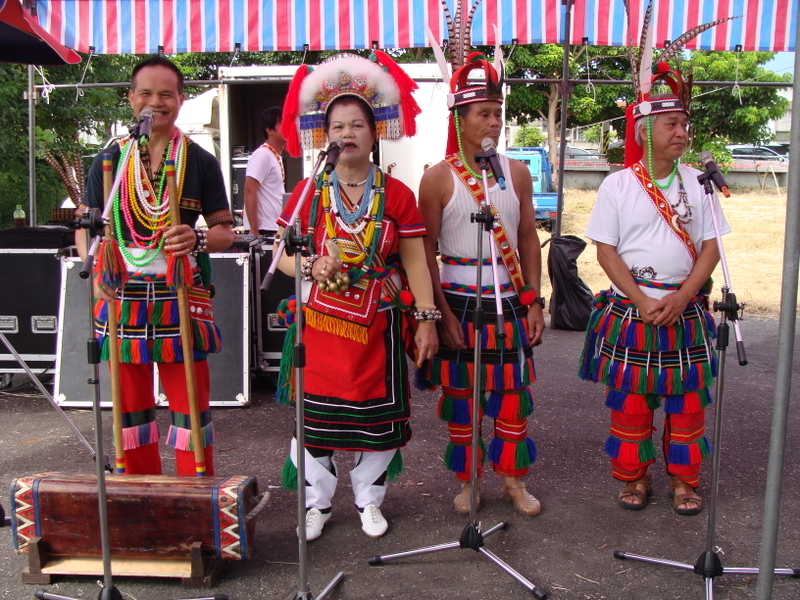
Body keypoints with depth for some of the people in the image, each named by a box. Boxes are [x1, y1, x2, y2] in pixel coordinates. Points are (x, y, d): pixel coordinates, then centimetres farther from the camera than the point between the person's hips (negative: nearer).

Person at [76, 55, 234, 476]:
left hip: (182, 299, -2)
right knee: (130, 404, 11)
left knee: (191, 404, 2)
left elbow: (226, 230, 3)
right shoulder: (109, 162, 9)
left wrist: (199, 240, -20)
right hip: (121, 297, 2)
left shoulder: (201, 162, 5)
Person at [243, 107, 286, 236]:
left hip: (276, 229, 9)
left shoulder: (277, 157, 17)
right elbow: (249, 191, -18)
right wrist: (254, 230, -20)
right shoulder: (262, 155, -11)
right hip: (264, 230, -9)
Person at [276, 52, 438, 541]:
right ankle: (317, 503, 23)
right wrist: (314, 267, -19)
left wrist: (426, 319, -4)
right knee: (316, 412, 5)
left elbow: (415, 261, 1)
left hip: (378, 324, 0)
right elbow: (283, 254, 2)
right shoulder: (307, 193, 3)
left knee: (377, 413, 8)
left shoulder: (396, 194, 2)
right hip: (320, 322, 0)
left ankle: (370, 500, 28)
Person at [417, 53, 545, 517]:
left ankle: (513, 479, 26)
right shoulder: (439, 178, -6)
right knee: (460, 394, 7)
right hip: (459, 301, -3)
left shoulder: (516, 173, 5)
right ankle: (466, 481, 25)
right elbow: (427, 250, -7)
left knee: (514, 391, 8)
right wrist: (444, 313, -12)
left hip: (510, 301, 3)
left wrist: (533, 302, 3)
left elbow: (528, 240, 8)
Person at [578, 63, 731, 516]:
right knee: (630, 399, 5)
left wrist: (682, 297, -12)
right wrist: (642, 302, -14)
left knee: (688, 399, 7)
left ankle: (683, 479, 23)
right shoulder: (618, 185, -3)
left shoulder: (698, 183, 4)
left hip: (687, 309, 2)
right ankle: (635, 477, 22)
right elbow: (606, 250, -5)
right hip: (630, 307, -2)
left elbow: (711, 247, 2)